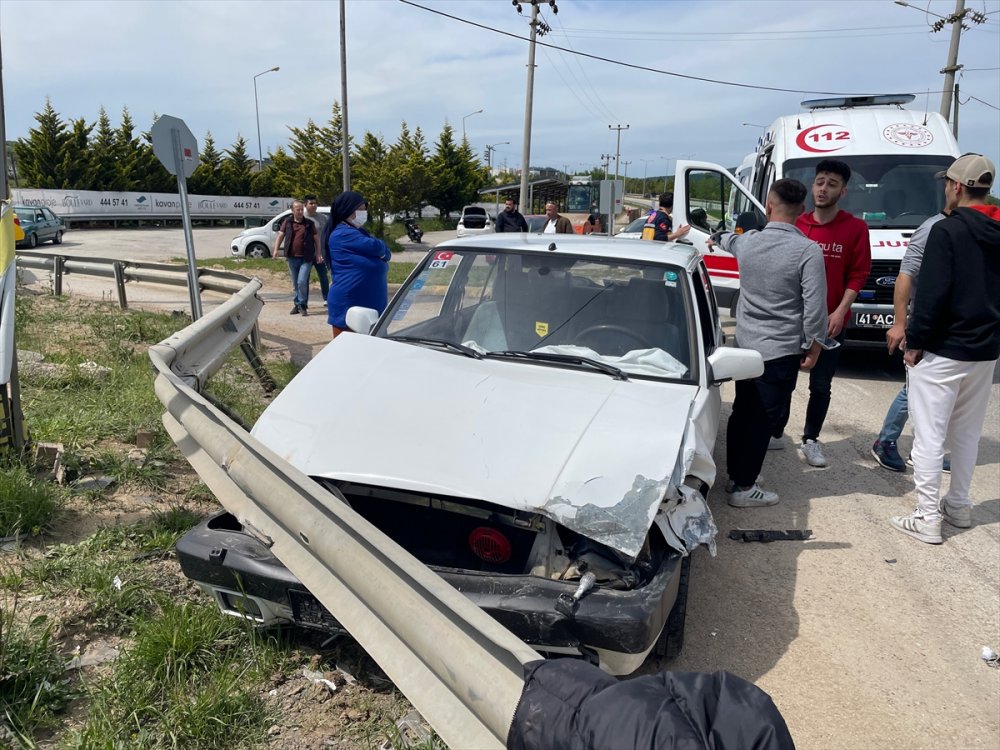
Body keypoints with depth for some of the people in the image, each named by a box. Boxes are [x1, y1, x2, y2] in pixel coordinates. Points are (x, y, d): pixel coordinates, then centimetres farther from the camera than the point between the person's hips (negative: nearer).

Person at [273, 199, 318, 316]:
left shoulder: (309, 223, 4)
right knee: (295, 283, 11)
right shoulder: (287, 222, 7)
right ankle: (297, 305, 23)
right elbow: (280, 235, 2)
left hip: (306, 258, -3)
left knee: (302, 282, -15)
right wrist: (276, 249, -11)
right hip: (292, 258, 3)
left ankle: (302, 305, -2)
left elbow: (316, 238, 8)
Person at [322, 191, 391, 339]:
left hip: (365, 303, 9)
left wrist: (382, 254, -10)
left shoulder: (357, 232, 19)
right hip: (347, 306, -9)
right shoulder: (343, 234, -12)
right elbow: (375, 246, -19)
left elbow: (385, 252, 13)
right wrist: (382, 251, 4)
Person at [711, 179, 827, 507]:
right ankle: (744, 487, 8)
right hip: (781, 350, -5)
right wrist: (814, 345, -2)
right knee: (763, 419, 2)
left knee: (742, 411, 16)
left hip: (745, 343, 6)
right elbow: (815, 306, -16)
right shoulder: (808, 251, -16)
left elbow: (728, 240, 26)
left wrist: (716, 238, 50)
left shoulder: (747, 241, 0)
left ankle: (735, 475, 27)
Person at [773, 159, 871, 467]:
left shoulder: (855, 228, -3)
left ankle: (810, 440, 20)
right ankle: (775, 432, 24)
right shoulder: (795, 224, 1)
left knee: (821, 385, 6)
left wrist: (840, 311, -12)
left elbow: (858, 274, -3)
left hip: (829, 322, -1)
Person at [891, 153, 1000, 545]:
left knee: (929, 436, -2)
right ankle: (959, 505, 30)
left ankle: (927, 518, 2)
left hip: (942, 351, -8)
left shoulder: (947, 230, -14)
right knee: (967, 433, 18)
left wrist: (915, 342, -13)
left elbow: (932, 294, -20)